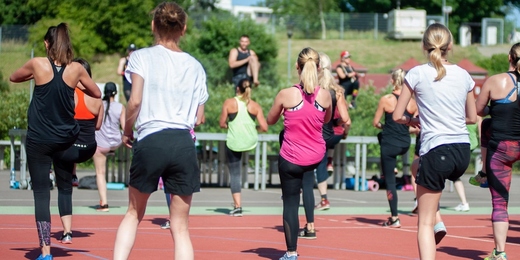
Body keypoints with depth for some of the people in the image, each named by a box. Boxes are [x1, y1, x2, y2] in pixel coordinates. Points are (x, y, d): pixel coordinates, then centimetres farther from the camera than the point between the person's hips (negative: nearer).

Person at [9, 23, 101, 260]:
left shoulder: (38, 64, -8)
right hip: (67, 138, 2)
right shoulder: (76, 69, -3)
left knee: (41, 194, 0)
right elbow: (96, 93, 13)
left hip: (39, 140, -2)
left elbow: (13, 78, 12)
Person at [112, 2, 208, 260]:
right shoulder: (195, 66, 13)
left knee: (133, 214, 20)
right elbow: (199, 118, 13)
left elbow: (135, 101, -8)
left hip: (149, 142, -2)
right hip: (184, 145, 2)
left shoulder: (142, 57, 3)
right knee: (180, 227, 6)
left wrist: (127, 132, 8)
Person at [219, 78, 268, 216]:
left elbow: (222, 124, -2)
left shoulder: (229, 103, -5)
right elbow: (264, 127, -5)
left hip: (234, 143, -3)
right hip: (251, 142, 3)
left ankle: (237, 206, -1)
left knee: (234, 174, 5)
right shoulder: (255, 106, -2)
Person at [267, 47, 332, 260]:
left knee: (290, 203, 6)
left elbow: (270, 121, 2)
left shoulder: (286, 94, -16)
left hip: (292, 159, -3)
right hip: (316, 156, 3)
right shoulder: (325, 95, -9)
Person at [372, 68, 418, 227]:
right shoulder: (413, 102, -2)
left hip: (389, 144, -5)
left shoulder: (385, 100, -11)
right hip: (405, 144, 5)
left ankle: (394, 218, 3)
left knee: (390, 180, 4)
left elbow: (375, 123, -5)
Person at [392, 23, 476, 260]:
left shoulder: (417, 74, -4)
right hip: (463, 152, 5)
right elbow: (472, 118, 16)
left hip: (437, 151, -5)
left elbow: (397, 116, -2)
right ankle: (437, 221, 21)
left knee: (425, 223, 0)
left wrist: (414, 121, 17)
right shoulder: (463, 75, 7)